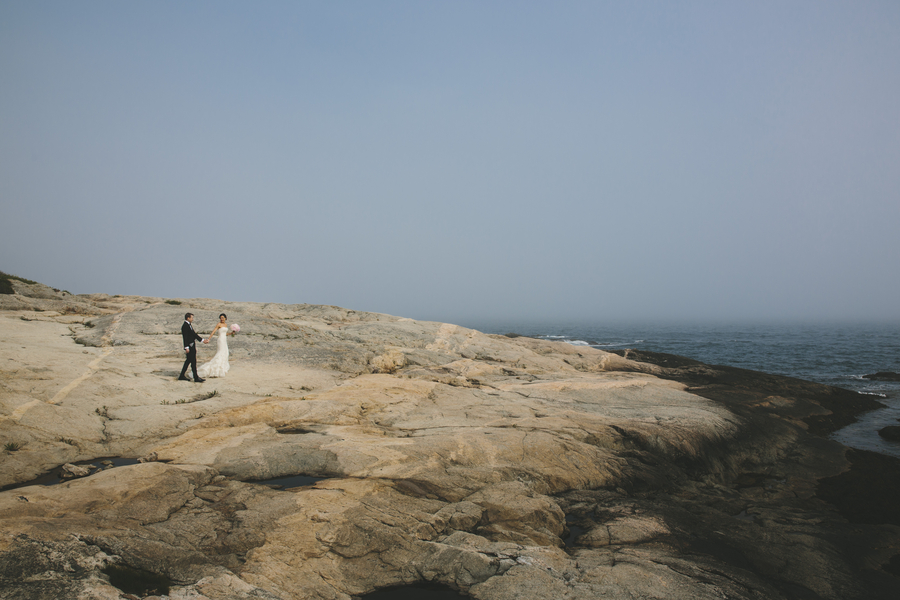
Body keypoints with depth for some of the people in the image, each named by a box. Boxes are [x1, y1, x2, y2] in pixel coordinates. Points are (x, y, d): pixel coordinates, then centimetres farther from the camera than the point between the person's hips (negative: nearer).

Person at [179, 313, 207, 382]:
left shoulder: (189, 325, 14)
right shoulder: (185, 325, -15)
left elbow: (194, 334, 23)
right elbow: (185, 337, -20)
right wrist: (186, 347, -23)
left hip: (192, 346, 10)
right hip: (189, 346, -10)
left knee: (188, 361, 15)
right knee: (193, 362, -8)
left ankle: (182, 376, 22)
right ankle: (196, 378, -5)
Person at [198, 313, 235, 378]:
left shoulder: (226, 324, 13)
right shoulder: (219, 324, -9)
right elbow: (213, 332, -16)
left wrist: (231, 333, 5)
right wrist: (208, 339, -24)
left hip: (225, 340, 8)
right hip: (221, 340, -8)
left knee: (225, 354, 13)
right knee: (220, 354, -14)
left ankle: (223, 367, 22)